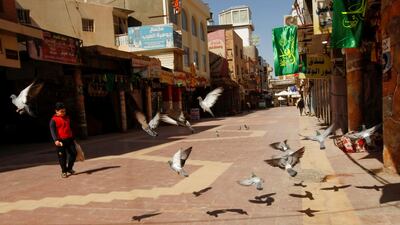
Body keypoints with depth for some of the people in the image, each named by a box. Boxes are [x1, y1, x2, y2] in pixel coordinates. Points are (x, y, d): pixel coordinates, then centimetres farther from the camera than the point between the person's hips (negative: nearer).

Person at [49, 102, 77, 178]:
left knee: (74, 153, 1)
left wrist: (73, 138, 25)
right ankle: (64, 171, 15)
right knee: (62, 157, 1)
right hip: (60, 141, -5)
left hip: (69, 139, 5)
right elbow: (52, 131, -14)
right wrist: (56, 140, -29)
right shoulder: (53, 120, -5)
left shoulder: (67, 118, 14)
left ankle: (69, 168, 19)